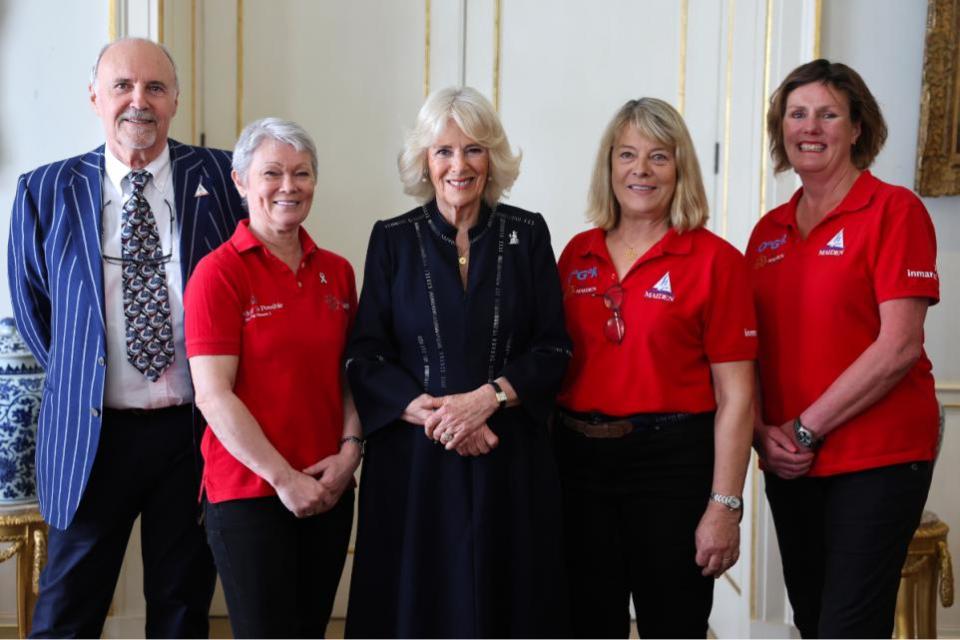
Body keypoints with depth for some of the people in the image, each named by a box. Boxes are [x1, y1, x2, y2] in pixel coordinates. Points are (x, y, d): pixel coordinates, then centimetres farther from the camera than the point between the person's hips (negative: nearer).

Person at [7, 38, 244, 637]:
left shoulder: (219, 177, -1)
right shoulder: (45, 192, 1)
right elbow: (32, 303, 13)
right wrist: (76, 377, 6)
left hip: (195, 429, 0)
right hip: (90, 432, 0)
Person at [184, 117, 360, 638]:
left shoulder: (337, 272, 8)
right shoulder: (219, 272, -8)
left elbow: (350, 374, 12)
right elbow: (213, 395, -13)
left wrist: (350, 450, -4)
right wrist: (284, 478, -14)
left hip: (329, 491, 5)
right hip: (249, 492, -5)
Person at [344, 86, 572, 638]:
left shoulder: (527, 234, 4)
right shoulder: (393, 239, 4)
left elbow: (553, 348, 1)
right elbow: (366, 356, 0)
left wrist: (487, 397, -14)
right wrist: (431, 412, -14)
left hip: (512, 458, 0)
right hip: (414, 456, 0)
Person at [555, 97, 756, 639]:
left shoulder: (715, 259, -6)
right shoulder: (577, 255, 8)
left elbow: (736, 396, -8)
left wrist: (725, 505, -12)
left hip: (672, 465, -4)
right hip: (580, 462, 4)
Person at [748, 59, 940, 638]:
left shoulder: (894, 209, -6)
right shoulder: (770, 230, 10)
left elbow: (899, 346, -15)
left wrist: (805, 430, -14)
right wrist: (762, 433, -5)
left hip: (877, 455, -6)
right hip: (789, 462, 6)